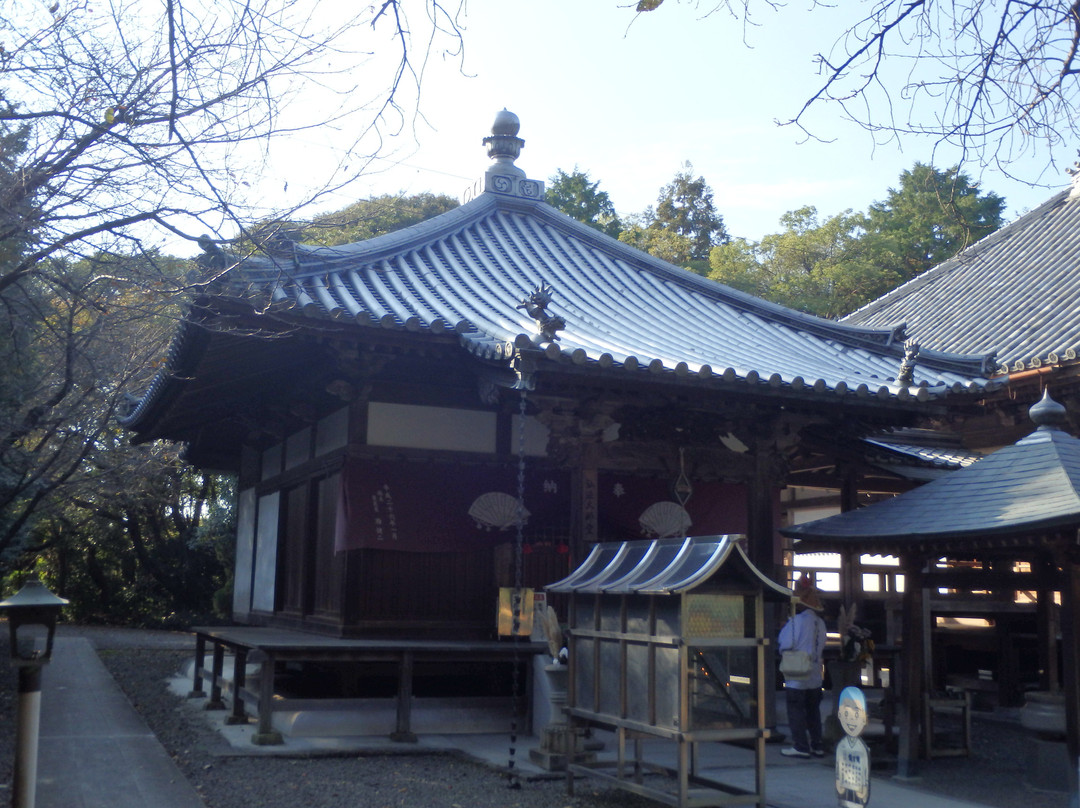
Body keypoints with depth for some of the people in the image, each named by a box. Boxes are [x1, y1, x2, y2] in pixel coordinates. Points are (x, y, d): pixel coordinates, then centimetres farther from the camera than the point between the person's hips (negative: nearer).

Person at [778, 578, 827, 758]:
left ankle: (800, 746, 1)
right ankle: (817, 746, 16)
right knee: (813, 711, 14)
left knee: (796, 711, 1)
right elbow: (821, 646, 11)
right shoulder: (820, 622, 5)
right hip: (815, 676, 7)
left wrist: (783, 629, 3)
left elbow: (785, 646, -15)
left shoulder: (796, 621, -16)